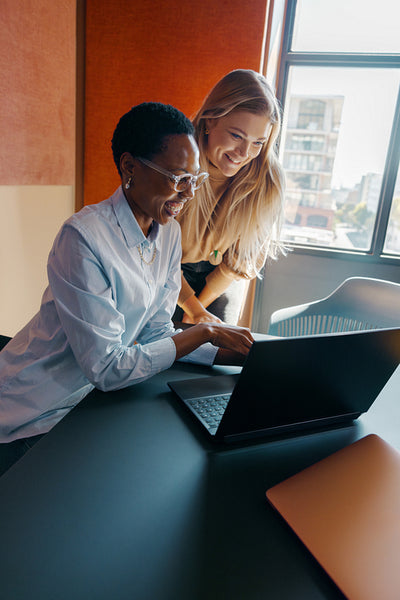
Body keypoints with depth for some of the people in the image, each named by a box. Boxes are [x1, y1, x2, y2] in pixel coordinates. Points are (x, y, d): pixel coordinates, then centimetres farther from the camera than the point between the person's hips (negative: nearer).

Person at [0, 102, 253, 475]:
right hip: (31, 420, -6)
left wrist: (237, 354, -15)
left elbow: (157, 334, -3)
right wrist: (203, 332, -25)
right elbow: (107, 368, -28)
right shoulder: (83, 238, -29)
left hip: (86, 397, 6)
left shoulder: (169, 233, -4)